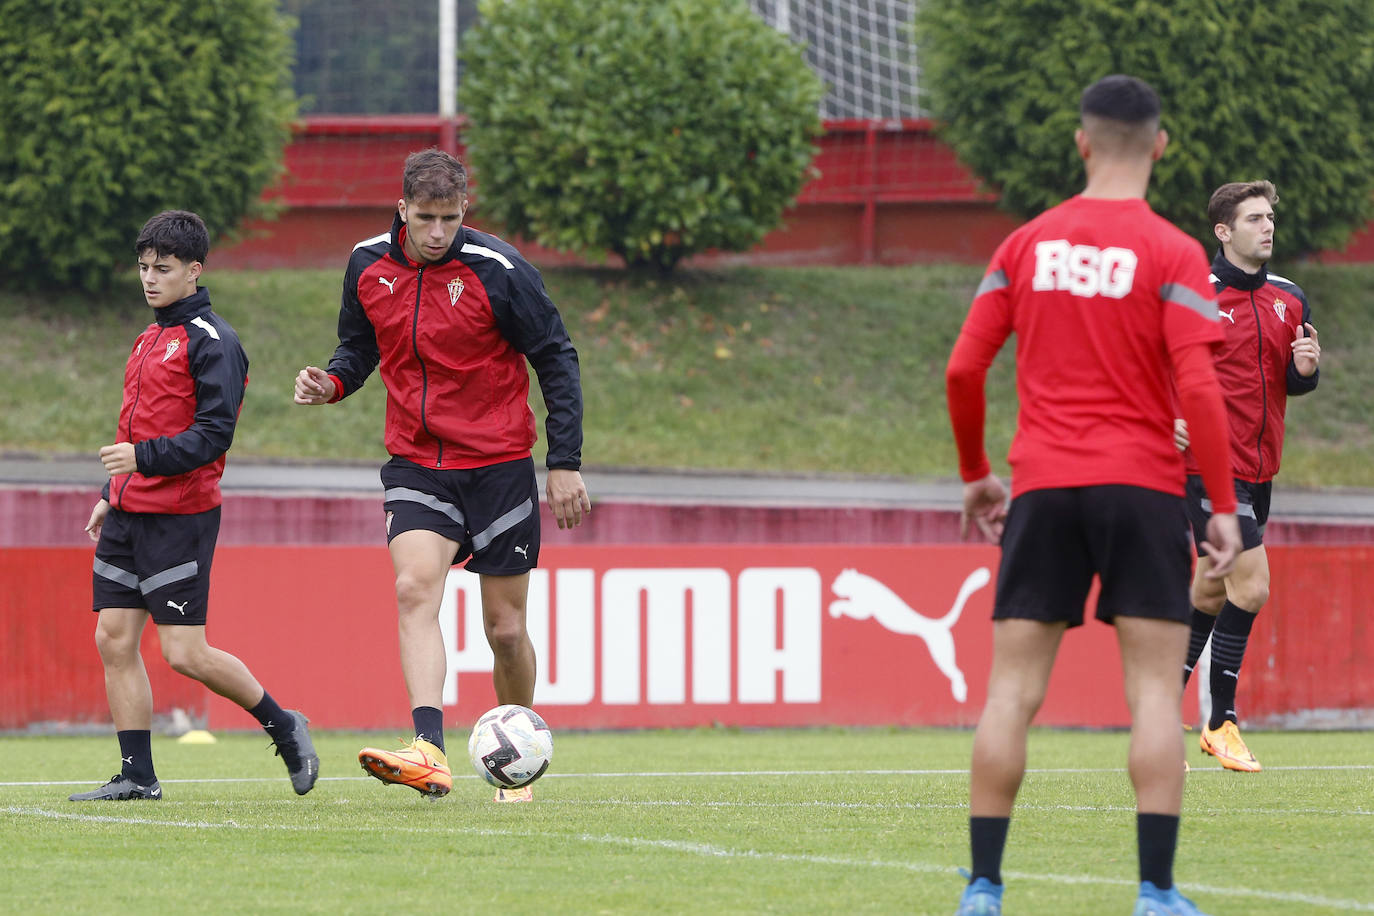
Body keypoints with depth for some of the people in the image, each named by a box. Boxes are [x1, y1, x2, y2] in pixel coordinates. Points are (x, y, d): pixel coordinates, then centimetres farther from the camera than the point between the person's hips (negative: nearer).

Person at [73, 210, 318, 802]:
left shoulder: (212, 342, -10)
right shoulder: (150, 337, 18)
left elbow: (214, 433, -17)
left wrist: (144, 457, -26)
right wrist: (110, 494, 24)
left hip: (180, 517, -9)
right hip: (130, 511, 9)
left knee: (186, 654, -10)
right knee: (114, 640, 2)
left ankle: (283, 727, 9)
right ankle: (137, 775, 6)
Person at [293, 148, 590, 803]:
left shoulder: (498, 271, -13)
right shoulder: (368, 266, -1)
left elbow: (557, 361, -5)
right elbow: (360, 345, 17)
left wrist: (565, 463, -7)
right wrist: (332, 382, -6)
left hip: (499, 466, -2)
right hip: (416, 465, 2)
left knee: (505, 629, 3)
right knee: (415, 587, -22)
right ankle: (429, 754, -34)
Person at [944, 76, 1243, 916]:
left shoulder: (1026, 245, 6)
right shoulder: (1172, 254, -5)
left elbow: (963, 370, 5)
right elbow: (1198, 387, -12)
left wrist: (975, 475, 17)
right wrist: (1225, 507, -8)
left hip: (1042, 489, 3)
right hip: (1142, 486, -3)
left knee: (1014, 690, 5)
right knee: (1155, 689, 0)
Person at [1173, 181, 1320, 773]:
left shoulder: (1289, 298, 10)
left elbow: (1295, 384, 15)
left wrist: (1306, 368, -8)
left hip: (1259, 468, 7)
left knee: (1211, 593, 12)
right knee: (1251, 584, -15)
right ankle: (1221, 722, -6)